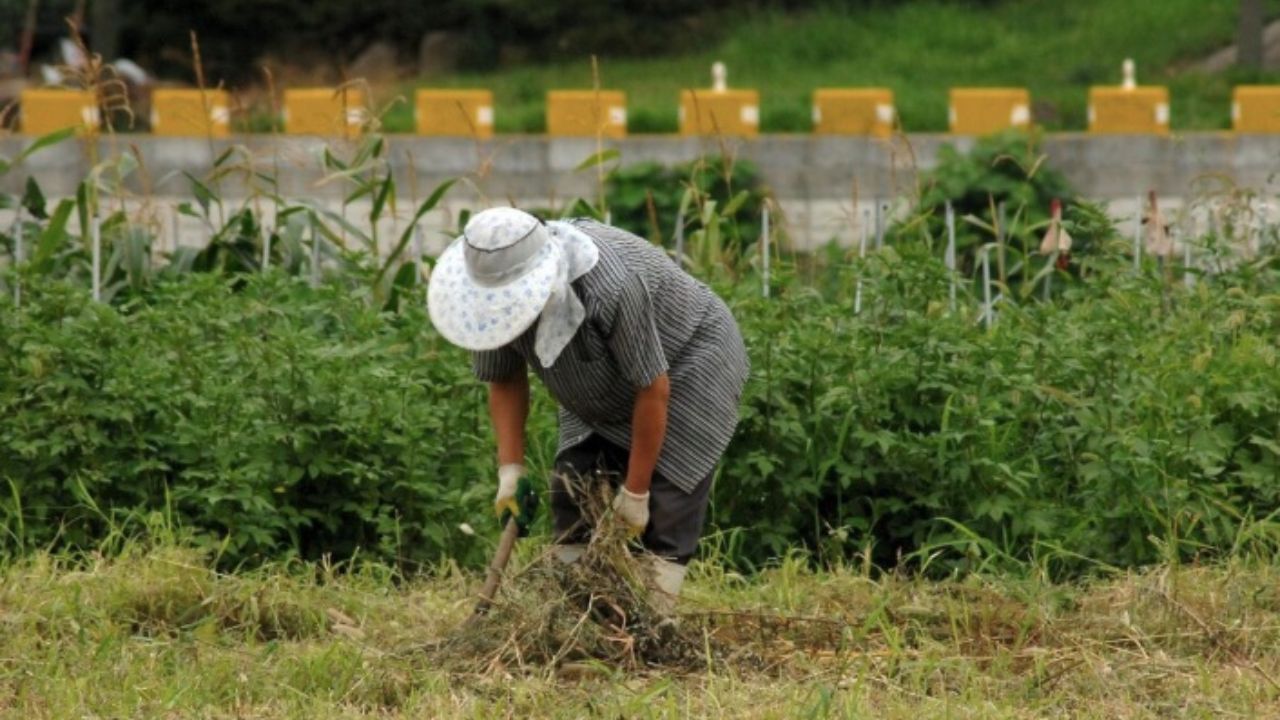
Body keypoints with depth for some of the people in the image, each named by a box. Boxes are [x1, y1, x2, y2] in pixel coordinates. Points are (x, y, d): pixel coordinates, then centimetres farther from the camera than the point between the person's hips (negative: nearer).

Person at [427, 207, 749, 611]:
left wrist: (635, 491, -23)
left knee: (667, 497, -15)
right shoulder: (500, 291, -21)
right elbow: (504, 381, -6)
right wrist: (510, 468, -15)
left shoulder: (612, 288, -40)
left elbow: (653, 389, -31)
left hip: (688, 361, -7)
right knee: (573, 490, -3)